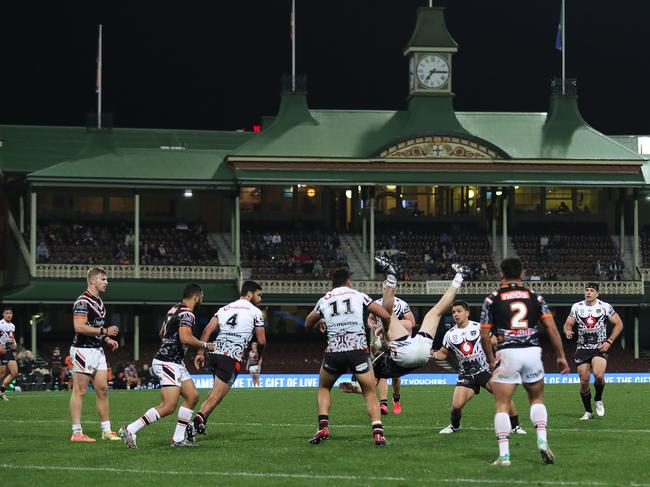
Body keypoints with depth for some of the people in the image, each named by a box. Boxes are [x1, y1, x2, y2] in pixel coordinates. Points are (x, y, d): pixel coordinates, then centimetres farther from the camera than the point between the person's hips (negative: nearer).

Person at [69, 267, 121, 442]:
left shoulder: (99, 302, 16)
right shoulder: (83, 301, -14)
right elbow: (79, 327, -24)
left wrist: (107, 340, 13)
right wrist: (104, 331, -20)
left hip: (97, 350, 9)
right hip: (83, 350, -9)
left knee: (102, 389, 9)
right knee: (80, 391, -5)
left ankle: (106, 430, 14)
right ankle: (76, 433, -3)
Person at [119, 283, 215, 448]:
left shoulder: (174, 309, 15)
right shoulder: (187, 314, -15)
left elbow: (162, 334, 27)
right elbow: (185, 338, -30)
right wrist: (204, 345, -15)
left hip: (176, 363, 11)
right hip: (168, 363, -11)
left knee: (192, 396, 11)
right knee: (168, 407, -14)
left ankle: (178, 438, 11)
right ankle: (130, 430, -14)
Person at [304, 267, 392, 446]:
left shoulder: (324, 300, 15)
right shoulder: (359, 296, 11)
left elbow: (308, 323, 31)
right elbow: (385, 315, 10)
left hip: (334, 351, 1)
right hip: (358, 349, -1)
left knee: (324, 388, 26)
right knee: (370, 393, 10)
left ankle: (323, 426, 7)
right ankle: (378, 432, -10)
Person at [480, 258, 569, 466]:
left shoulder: (492, 299, 4)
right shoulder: (535, 297, 9)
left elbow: (484, 334, 3)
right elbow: (551, 327, 2)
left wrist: (491, 361, 16)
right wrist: (561, 356, 8)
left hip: (507, 354, -2)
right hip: (532, 352, 2)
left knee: (502, 406, 3)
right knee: (537, 399, 22)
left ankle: (504, 455, -7)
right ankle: (542, 440, 2)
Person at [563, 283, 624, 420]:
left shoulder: (605, 307, 0)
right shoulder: (577, 307, 5)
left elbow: (618, 324, 5)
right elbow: (568, 324, 10)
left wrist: (609, 341, -4)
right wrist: (568, 332, -14)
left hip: (600, 348, -2)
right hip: (582, 348, 2)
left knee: (598, 374, -26)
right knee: (584, 381, -1)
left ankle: (598, 400, 1)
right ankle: (588, 411, 15)